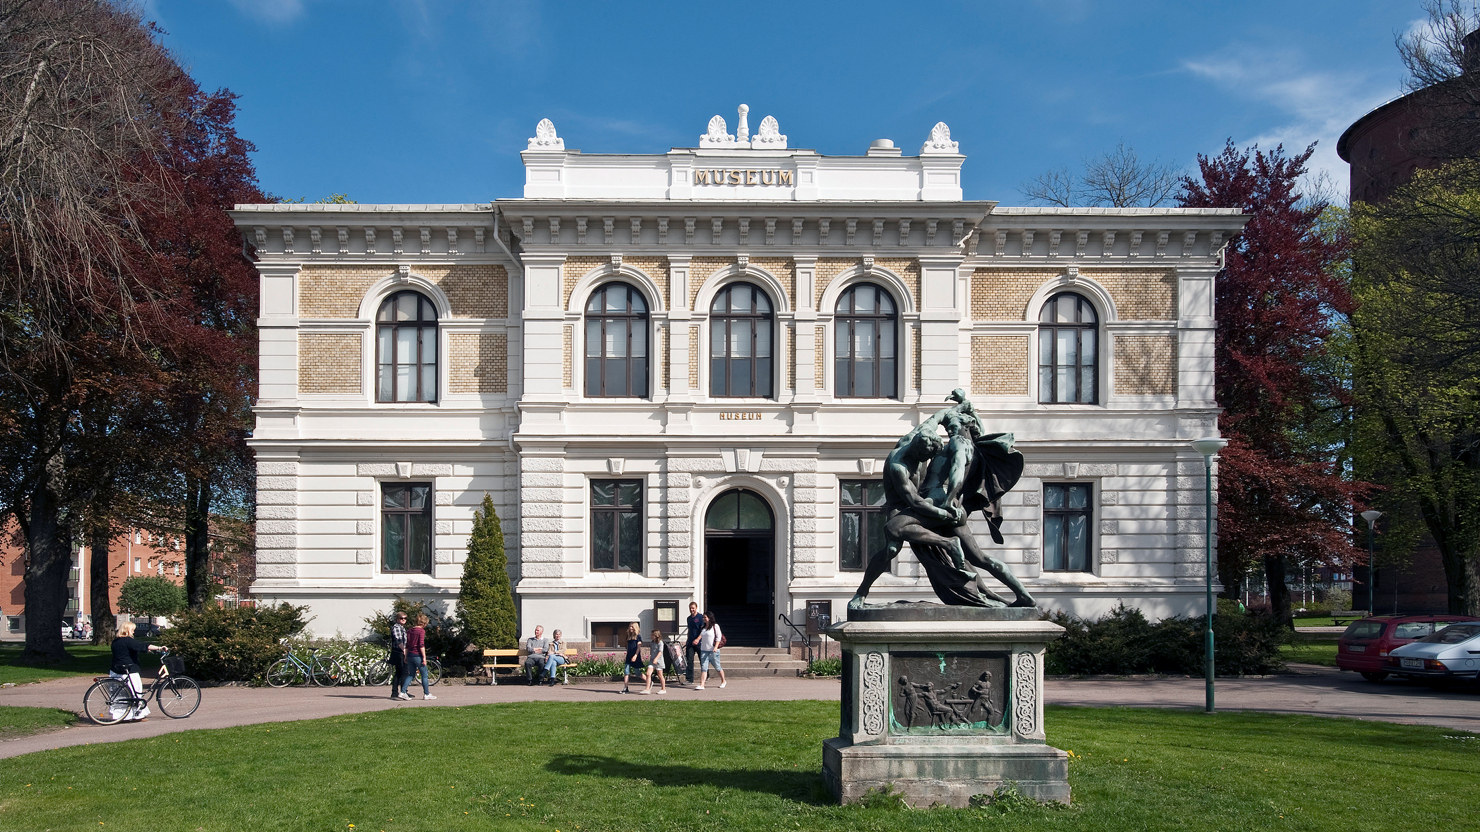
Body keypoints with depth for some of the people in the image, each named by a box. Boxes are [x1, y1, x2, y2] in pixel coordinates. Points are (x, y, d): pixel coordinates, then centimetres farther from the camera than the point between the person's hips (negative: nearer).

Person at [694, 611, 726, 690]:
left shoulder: (715, 626, -6)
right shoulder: (704, 627, 13)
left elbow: (718, 637, -10)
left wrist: (716, 647, -20)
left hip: (713, 651, -5)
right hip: (704, 650, 5)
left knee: (717, 667, 8)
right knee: (703, 668, -5)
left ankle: (723, 681, 28)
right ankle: (701, 685, -11)